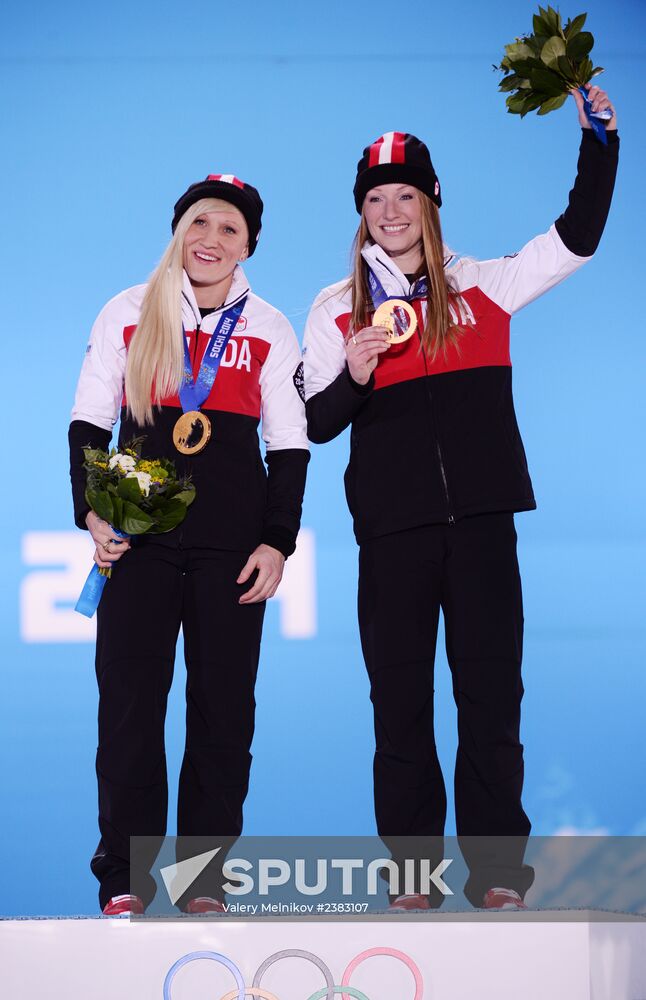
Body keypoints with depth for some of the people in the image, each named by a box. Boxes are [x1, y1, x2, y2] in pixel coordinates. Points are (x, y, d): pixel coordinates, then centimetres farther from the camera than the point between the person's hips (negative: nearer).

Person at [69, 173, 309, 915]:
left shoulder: (268, 329, 7)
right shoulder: (128, 314, 6)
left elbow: (289, 444, 7)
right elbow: (87, 421, 6)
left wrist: (278, 542, -1)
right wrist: (91, 512, -7)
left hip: (233, 541, 0)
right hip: (139, 536, 0)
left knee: (223, 709, 1)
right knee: (129, 705, -3)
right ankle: (125, 879, 2)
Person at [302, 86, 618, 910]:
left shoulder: (480, 287, 9)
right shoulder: (336, 310, 8)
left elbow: (578, 237, 3)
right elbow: (315, 425, 5)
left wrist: (599, 140, -3)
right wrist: (353, 377, -14)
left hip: (481, 513, 0)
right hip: (392, 522, 0)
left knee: (491, 687, 0)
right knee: (400, 694, 2)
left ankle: (495, 868, 6)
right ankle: (412, 868, 9)